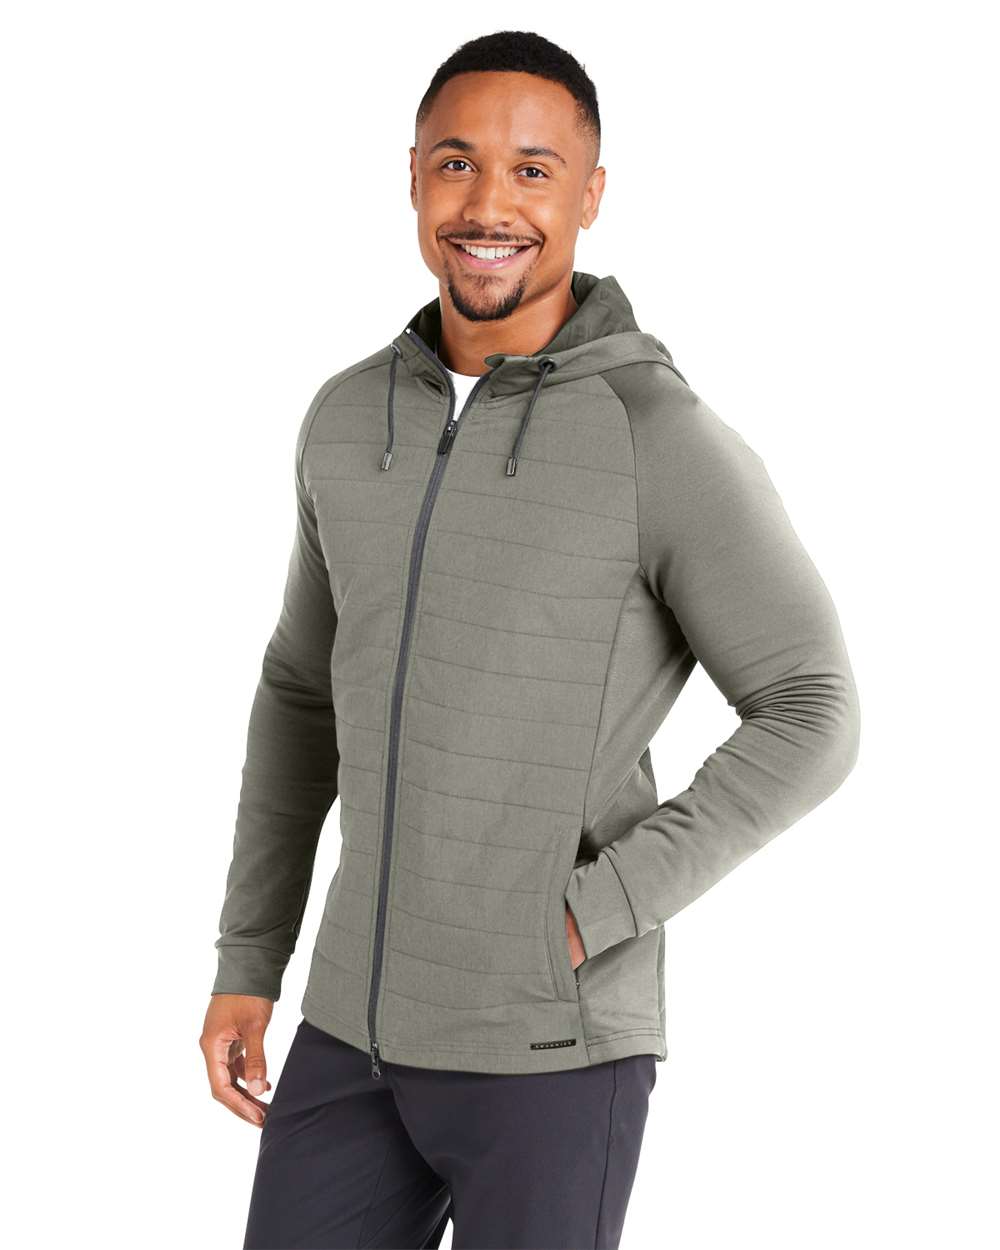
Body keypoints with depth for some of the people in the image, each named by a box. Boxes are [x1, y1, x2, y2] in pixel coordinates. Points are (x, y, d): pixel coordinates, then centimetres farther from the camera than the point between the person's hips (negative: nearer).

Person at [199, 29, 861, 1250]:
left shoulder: (668, 441, -13)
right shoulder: (351, 419, 6)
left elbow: (811, 721, -11)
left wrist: (589, 918, -17)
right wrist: (245, 966, 13)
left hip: (554, 1040, -6)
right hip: (367, 1021, 6)